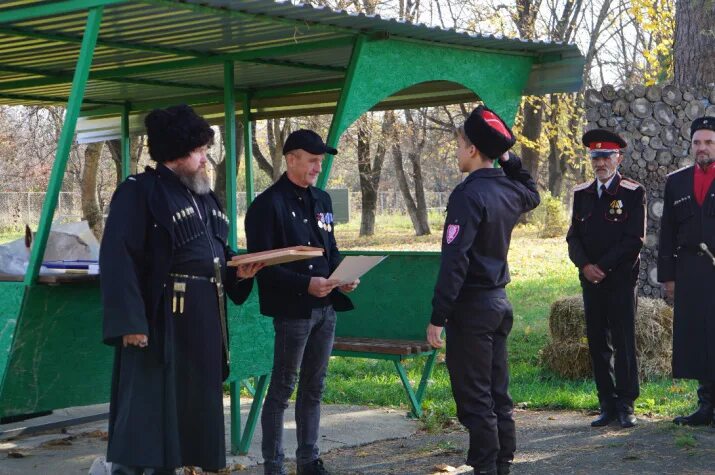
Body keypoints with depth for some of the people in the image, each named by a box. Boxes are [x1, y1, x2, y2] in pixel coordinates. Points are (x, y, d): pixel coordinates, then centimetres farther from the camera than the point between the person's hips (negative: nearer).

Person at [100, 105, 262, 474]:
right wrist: (129, 322, -24)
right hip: (161, 320, -9)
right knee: (147, 411, -8)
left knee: (192, 407, 12)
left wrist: (238, 272, 3)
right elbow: (117, 259, -17)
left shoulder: (204, 197, 17)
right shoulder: (139, 193, -9)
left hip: (203, 320, 9)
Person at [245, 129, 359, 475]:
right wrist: (305, 284, -23)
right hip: (292, 309, -7)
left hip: (326, 306, 7)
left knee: (314, 386, 13)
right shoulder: (268, 204, -10)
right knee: (283, 386, -1)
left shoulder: (322, 200, 13)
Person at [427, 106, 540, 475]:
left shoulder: (468, 194, -17)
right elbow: (532, 195, 34)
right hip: (499, 301, 8)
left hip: (472, 305, -8)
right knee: (497, 392, 14)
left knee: (474, 396, -3)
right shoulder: (509, 190, 6)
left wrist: (438, 317, -19)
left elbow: (454, 261, -21)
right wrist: (509, 159, 20)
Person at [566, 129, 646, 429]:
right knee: (598, 344, 5)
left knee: (623, 342, -3)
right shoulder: (582, 194, 12)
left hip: (621, 279, -4)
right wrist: (585, 265, -8)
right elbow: (574, 236, 9)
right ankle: (607, 405, 11)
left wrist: (603, 266, -13)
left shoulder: (633, 193, -2)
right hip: (591, 280, 4)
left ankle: (625, 405, 2)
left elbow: (634, 239, -8)